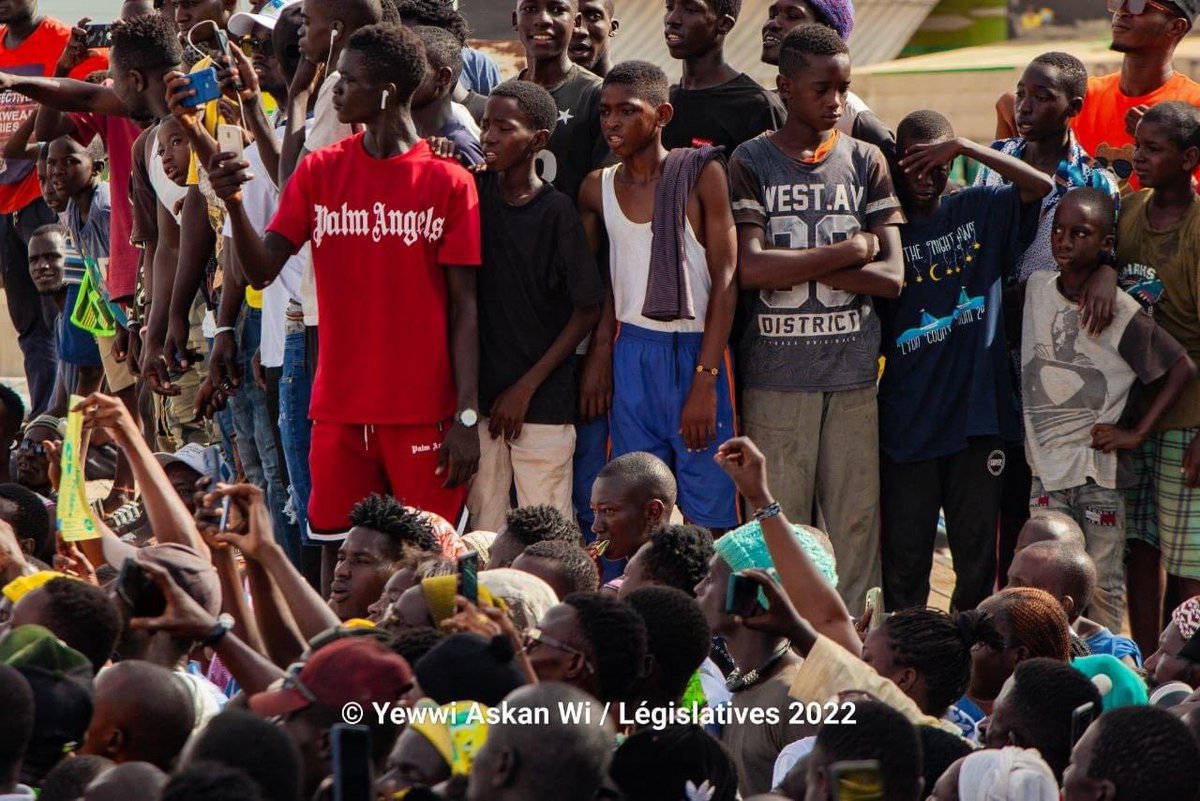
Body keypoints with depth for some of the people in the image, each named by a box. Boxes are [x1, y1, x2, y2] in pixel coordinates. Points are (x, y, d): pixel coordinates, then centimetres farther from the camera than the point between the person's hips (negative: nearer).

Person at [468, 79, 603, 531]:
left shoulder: (556, 211, -7)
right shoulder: (474, 192, 5)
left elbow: (588, 309, -5)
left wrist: (527, 386, -7)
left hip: (543, 403, -4)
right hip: (480, 393, 4)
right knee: (483, 530, 6)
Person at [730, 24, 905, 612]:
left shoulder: (865, 162, 9)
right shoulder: (751, 163, 2)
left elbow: (890, 276, 0)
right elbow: (752, 269, -11)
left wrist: (797, 265, -8)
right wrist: (851, 250, -6)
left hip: (853, 371, 2)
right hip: (775, 372, -2)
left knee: (855, 520, 1)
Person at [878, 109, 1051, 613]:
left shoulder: (978, 212, 6)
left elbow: (1040, 185, -9)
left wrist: (963, 148, -14)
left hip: (977, 413, 1)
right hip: (906, 418, -1)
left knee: (978, 557, 5)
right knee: (905, 557, 2)